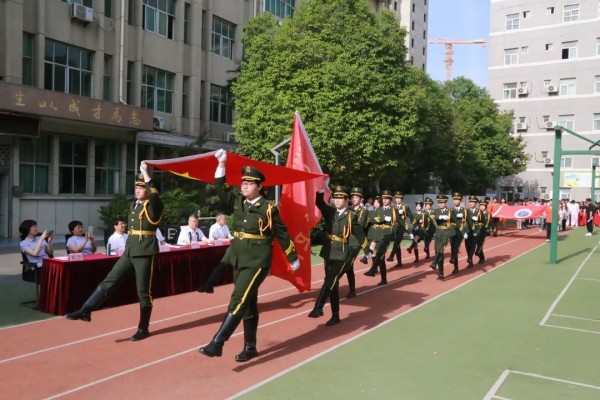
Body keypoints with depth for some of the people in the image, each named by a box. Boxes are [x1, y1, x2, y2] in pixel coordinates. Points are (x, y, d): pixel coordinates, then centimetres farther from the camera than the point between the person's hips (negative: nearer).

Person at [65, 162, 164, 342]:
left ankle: (143, 328, 12)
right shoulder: (135, 205, 16)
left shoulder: (154, 205, -7)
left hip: (144, 251, -7)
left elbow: (155, 193, -29)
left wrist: (145, 172, -23)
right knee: (109, 280, 3)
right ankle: (86, 311, 5)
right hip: (130, 250, 7)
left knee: (143, 291, 1)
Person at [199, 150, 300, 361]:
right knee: (248, 302, 12)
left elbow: (281, 234, -1)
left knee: (239, 300, -14)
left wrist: (293, 259, 5)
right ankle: (250, 347, 21)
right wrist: (221, 164, -6)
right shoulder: (237, 202, 8)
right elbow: (221, 189, 4)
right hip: (239, 259, 6)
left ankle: (217, 343, -15)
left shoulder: (268, 208, -7)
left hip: (257, 261, -6)